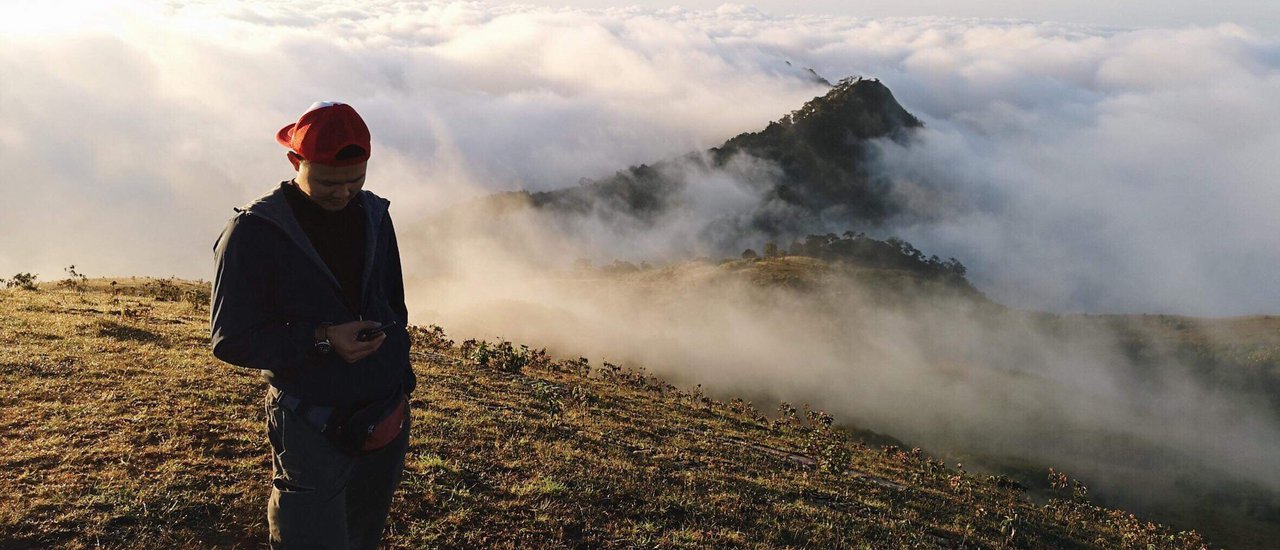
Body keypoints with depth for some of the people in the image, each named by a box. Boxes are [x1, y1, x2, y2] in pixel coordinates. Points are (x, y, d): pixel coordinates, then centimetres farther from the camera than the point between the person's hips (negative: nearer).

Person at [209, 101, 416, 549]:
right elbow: (230, 340, -12)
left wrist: (399, 371, 12)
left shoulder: (374, 215, 5)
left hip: (388, 420, 5)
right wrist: (321, 340, -23)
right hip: (312, 431, -5)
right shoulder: (253, 231, -12)